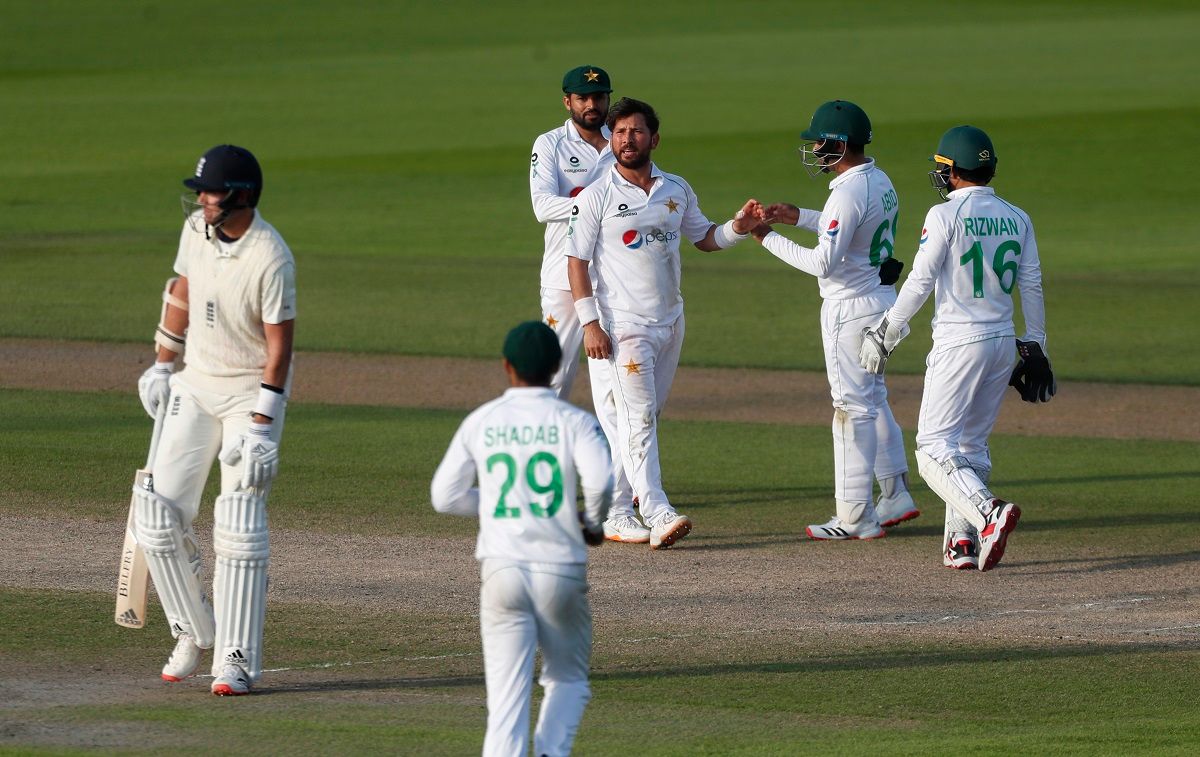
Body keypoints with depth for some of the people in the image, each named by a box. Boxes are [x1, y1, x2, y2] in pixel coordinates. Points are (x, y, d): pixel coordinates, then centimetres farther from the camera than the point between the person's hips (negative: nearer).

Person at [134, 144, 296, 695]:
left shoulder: (271, 259, -23)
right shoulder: (197, 228, -3)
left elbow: (279, 346, -21)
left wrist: (261, 426, -24)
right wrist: (162, 365, 18)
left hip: (253, 393, -6)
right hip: (196, 385, 6)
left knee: (239, 525, -11)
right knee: (159, 513, 0)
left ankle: (237, 659, -5)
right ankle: (192, 631, 17)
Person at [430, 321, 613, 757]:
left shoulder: (480, 422, 6)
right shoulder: (575, 422, -1)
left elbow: (445, 496, 8)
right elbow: (600, 481, -18)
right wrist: (593, 524, 2)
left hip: (501, 570, 1)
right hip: (561, 571, -1)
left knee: (507, 694, 0)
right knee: (568, 681, 19)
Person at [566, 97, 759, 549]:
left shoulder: (676, 190, 8)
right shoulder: (597, 197, -6)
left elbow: (705, 239, 19)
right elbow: (577, 261, -6)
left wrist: (739, 228, -2)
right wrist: (590, 323, -15)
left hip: (670, 321, 6)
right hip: (624, 323, -6)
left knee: (644, 417, 10)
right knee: (639, 418, -13)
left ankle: (613, 509, 18)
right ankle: (657, 514, -21)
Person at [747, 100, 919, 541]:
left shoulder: (848, 193, -23)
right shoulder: (880, 182, 8)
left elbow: (824, 262, -27)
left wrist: (768, 238, -18)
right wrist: (798, 217, 16)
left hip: (851, 306, -10)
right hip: (881, 298, 10)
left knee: (854, 405, -4)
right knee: (872, 398, 20)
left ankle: (855, 518, -1)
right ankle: (895, 496, 24)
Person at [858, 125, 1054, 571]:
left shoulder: (946, 215, -10)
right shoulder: (1016, 219, 8)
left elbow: (919, 283, -11)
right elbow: (1032, 287, 10)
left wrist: (885, 335, -2)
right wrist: (1034, 347, 18)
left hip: (958, 342, -6)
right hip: (1003, 342, 7)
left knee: (934, 448, -7)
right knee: (972, 445, 17)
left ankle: (988, 513, -29)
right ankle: (962, 541, 14)